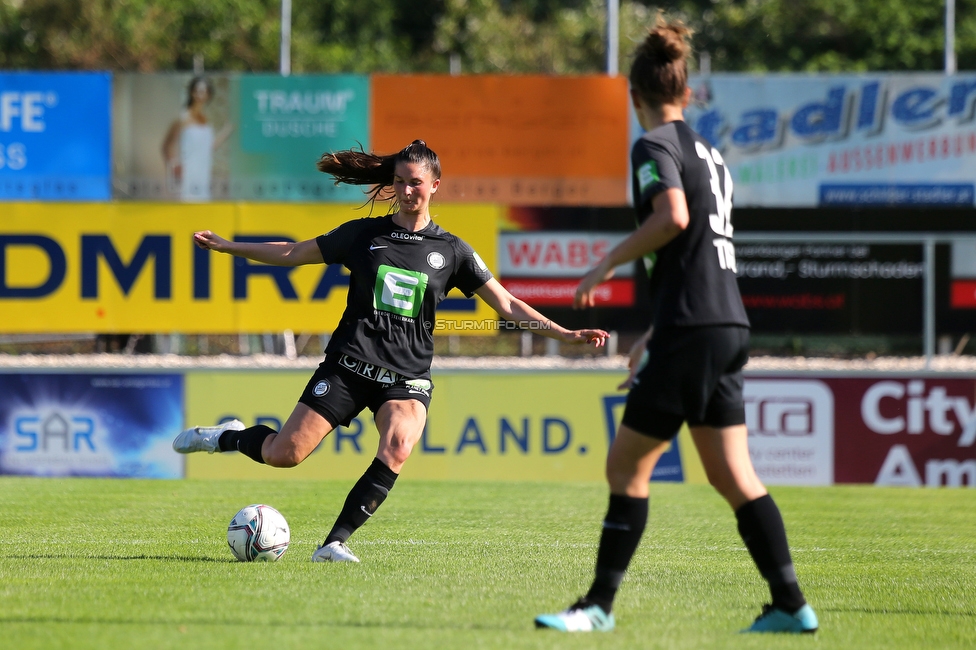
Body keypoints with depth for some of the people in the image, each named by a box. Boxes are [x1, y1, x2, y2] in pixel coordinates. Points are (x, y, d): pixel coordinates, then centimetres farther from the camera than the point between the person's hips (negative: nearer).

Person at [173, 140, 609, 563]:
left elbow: (507, 306, 7)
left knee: (398, 447, -32)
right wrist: (226, 246, 10)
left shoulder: (451, 251, 7)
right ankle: (227, 437, 23)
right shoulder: (365, 235, 7)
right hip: (349, 365, 0)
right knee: (285, 454, -11)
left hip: (407, 376, 0)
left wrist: (565, 335, -3)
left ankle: (335, 543, -27)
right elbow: (292, 254, 14)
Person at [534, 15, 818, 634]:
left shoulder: (655, 146, -6)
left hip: (691, 329, -8)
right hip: (729, 326, 8)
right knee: (734, 477, 10)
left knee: (626, 466, -1)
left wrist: (609, 263, -12)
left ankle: (600, 605, 0)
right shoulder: (708, 152, 19)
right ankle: (791, 604, 6)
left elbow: (673, 217, -24)